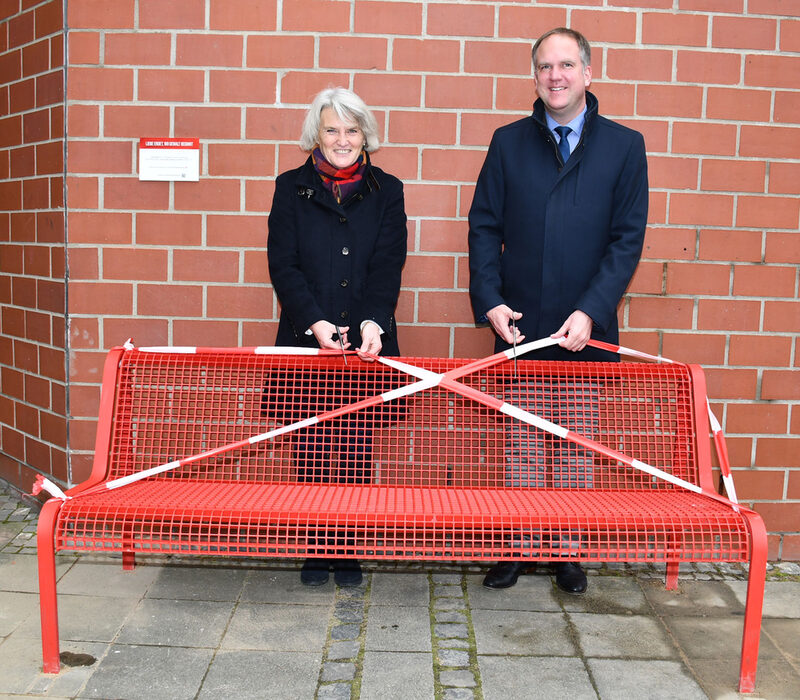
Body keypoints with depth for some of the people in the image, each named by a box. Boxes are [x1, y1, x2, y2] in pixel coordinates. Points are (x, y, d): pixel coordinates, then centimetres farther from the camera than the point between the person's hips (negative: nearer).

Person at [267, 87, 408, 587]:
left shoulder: (386, 191, 8)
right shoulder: (292, 188, 7)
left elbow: (388, 266, -2)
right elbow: (283, 264, -1)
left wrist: (373, 322, -19)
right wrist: (314, 321, -16)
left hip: (367, 342, 0)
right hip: (306, 341, 0)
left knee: (356, 454, 3)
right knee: (312, 453, 3)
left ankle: (350, 553, 17)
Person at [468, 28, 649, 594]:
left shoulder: (625, 146, 2)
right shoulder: (509, 143, 6)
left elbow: (628, 240, -2)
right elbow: (484, 226, 4)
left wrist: (590, 312, -13)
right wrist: (490, 300, -9)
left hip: (588, 331, -1)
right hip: (520, 327, 1)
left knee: (578, 446, 10)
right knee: (519, 442, 10)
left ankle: (569, 549, 25)